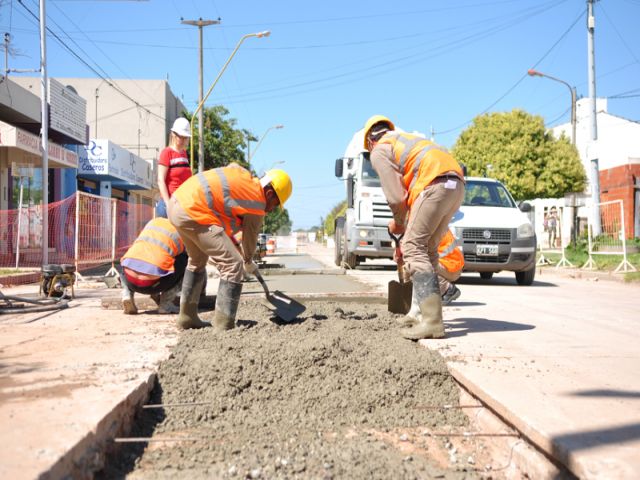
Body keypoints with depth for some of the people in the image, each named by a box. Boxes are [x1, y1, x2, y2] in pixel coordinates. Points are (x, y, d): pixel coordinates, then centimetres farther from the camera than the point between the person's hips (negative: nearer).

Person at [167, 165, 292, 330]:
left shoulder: (242, 174, 17)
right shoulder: (257, 203, -5)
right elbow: (250, 239, 9)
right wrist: (249, 263, 29)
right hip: (193, 213, -10)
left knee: (197, 261, 28)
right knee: (233, 265, -6)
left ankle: (187, 317, 37)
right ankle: (224, 326, -4)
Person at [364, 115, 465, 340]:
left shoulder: (379, 152, 10)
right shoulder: (408, 139, 35)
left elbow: (396, 196, 1)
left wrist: (398, 223, 20)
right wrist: (406, 221, 31)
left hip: (436, 184, -9)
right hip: (457, 185, 9)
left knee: (413, 247, -8)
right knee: (427, 248, 16)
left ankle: (432, 321, -17)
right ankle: (420, 311, 19)